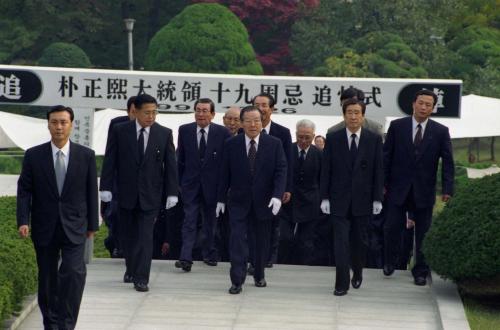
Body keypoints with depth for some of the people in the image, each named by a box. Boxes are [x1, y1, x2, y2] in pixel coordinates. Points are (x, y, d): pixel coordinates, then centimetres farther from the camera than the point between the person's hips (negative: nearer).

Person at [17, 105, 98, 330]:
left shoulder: (86, 156, 1)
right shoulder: (33, 156, 0)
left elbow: (92, 192, 5)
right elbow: (24, 191, 0)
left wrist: (92, 224, 6)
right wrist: (23, 221, -11)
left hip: (74, 227, -1)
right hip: (44, 227, 1)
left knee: (74, 272, -17)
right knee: (47, 278, 9)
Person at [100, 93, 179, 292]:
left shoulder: (164, 134, -1)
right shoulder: (120, 132, -2)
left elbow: (170, 164, 1)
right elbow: (110, 161, 0)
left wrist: (172, 192, -3)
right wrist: (106, 187, -5)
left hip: (150, 194, -1)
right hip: (127, 193, 1)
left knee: (145, 236, -6)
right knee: (130, 234, 12)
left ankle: (141, 278, -6)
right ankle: (131, 270, 30)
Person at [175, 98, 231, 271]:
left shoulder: (222, 133, -5)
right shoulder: (184, 130, 1)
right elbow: (180, 159, 6)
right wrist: (178, 182, 4)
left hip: (212, 184, 0)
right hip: (191, 184, 0)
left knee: (210, 222, 13)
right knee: (189, 221, -8)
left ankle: (209, 254, 28)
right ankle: (186, 258, -14)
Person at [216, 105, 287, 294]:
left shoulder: (274, 144, -2)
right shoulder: (231, 144, 0)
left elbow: (281, 171, -7)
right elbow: (225, 174, 4)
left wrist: (277, 195, -19)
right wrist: (221, 199, 5)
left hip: (264, 201, 1)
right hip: (239, 201, -1)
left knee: (261, 241, 12)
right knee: (238, 239, -8)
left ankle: (259, 276, 28)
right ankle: (237, 281, -7)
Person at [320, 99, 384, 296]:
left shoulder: (374, 140, 1)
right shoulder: (333, 139, 1)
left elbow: (378, 171, 2)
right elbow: (326, 170, 2)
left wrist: (377, 199, -2)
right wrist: (325, 197, -3)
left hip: (363, 200, 1)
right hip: (339, 199, -1)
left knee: (360, 240, 11)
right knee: (341, 241, -5)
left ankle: (357, 273, 32)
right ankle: (342, 283, -3)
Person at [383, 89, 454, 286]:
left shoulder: (440, 131, 0)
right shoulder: (397, 126, 0)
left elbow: (448, 162, 0)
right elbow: (386, 156, 2)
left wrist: (447, 189, -8)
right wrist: (383, 183, -1)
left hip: (424, 191, 0)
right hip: (399, 188, 0)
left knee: (423, 233, 6)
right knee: (392, 228, 0)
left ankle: (420, 271, 17)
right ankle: (389, 262, 24)